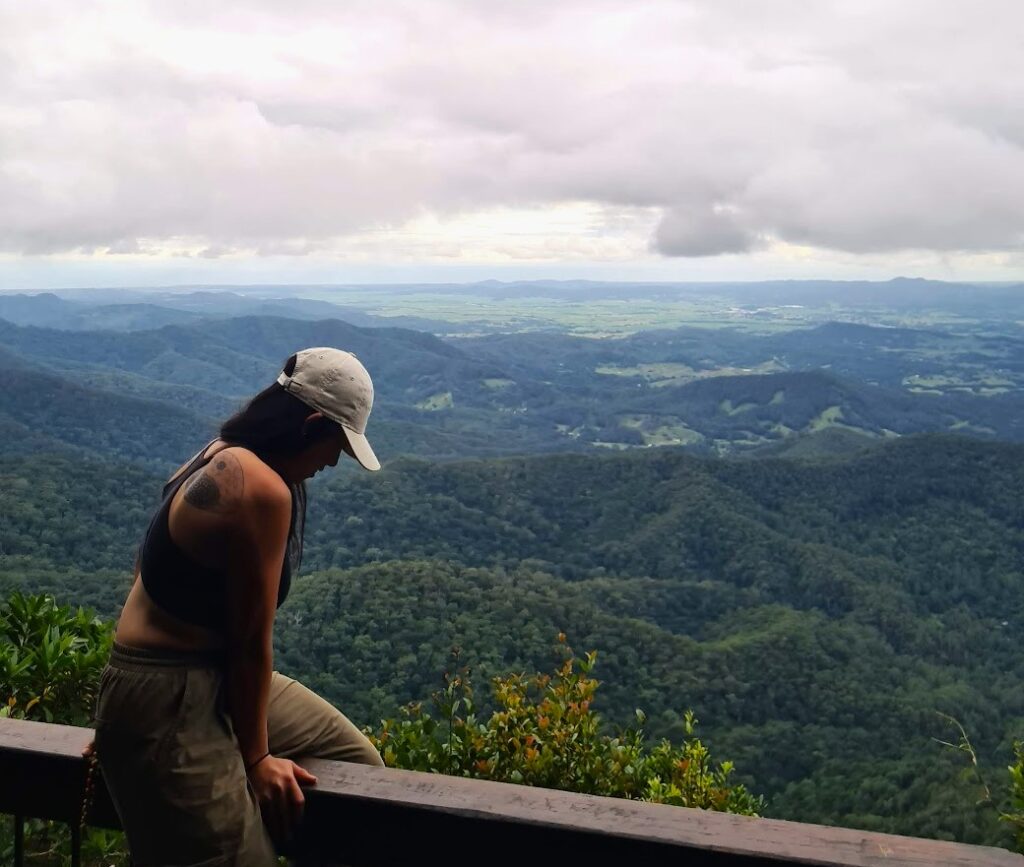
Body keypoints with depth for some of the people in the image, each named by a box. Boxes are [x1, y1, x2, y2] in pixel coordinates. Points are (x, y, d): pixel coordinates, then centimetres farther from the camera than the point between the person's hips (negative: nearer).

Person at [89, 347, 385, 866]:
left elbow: (149, 565, 14)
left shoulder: (224, 457, 6)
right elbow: (251, 643, -19)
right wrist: (256, 756, -5)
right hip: (169, 703, -10)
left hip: (210, 676, 10)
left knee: (358, 763, 14)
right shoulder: (263, 490, -25)